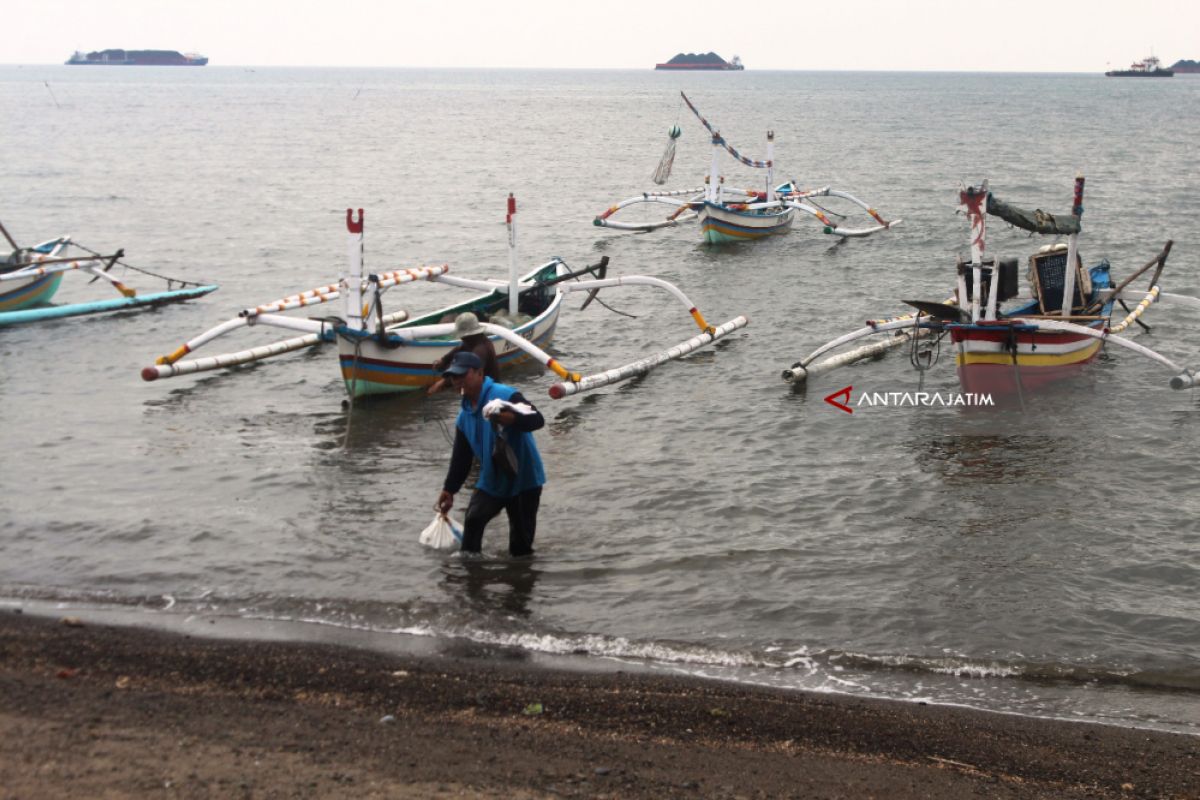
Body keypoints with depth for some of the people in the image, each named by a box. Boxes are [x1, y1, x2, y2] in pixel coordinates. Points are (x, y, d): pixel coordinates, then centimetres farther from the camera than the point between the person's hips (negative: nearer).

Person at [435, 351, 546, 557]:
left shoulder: (505, 395, -18)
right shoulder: (464, 416, 6)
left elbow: (537, 419, -30)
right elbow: (460, 458, 13)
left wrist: (509, 418, -48)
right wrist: (449, 490, 10)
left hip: (523, 480, -6)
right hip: (491, 482, 6)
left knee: (521, 544, 1)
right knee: (472, 521, -9)